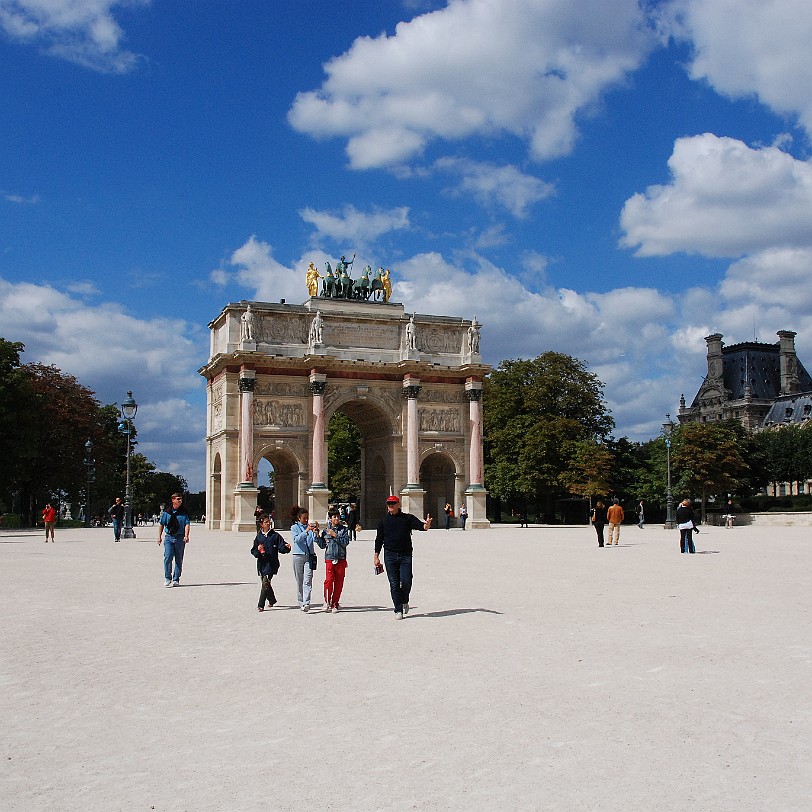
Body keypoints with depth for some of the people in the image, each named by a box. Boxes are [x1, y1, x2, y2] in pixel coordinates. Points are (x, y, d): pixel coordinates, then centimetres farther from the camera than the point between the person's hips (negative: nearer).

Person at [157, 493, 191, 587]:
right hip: (168, 537, 0)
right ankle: (167, 578, 0)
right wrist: (159, 536, 9)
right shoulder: (167, 512, 5)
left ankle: (176, 580, 13)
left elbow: (187, 524, -4)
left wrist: (186, 536, -19)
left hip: (180, 538, 0)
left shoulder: (184, 513, 3)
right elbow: (161, 524, 13)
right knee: (168, 557, -11)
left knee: (179, 560, 3)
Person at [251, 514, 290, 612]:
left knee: (266, 583, -13)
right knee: (265, 584, 14)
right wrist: (258, 550, -12)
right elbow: (253, 551, 10)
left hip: (271, 563, -4)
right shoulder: (259, 536, 9)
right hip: (261, 563, 4)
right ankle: (272, 600, 38)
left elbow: (281, 547, -4)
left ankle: (261, 605, -9)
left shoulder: (275, 535, 1)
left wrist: (286, 547, -24)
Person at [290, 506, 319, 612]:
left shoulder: (310, 526, 8)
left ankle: (306, 603, -19)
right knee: (299, 581, 7)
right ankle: (301, 603, 17)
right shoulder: (294, 528, 3)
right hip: (298, 556, -1)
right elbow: (297, 539, -14)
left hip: (309, 556, 1)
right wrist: (306, 531, -26)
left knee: (307, 580, -11)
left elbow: (315, 540, -3)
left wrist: (316, 531, -23)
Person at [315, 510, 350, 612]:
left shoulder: (344, 530, 6)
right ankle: (327, 602, 1)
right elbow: (322, 545, 10)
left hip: (341, 559, 0)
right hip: (329, 559, 0)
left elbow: (345, 542, -8)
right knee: (329, 580, -14)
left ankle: (334, 604, 13)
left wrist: (335, 535, -13)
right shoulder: (326, 531, 10)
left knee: (339, 583, 2)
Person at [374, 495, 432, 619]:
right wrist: (376, 556, 8)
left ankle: (405, 601, 20)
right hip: (390, 555, 1)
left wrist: (427, 525, -30)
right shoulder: (384, 520, 10)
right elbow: (379, 539, 12)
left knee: (406, 581, -9)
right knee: (394, 584, 0)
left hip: (405, 555, -1)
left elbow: (421, 526, -6)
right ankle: (398, 610, 9)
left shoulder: (408, 518, 5)